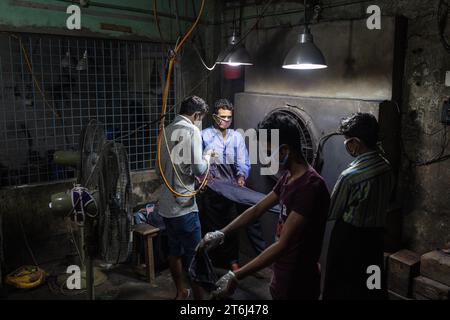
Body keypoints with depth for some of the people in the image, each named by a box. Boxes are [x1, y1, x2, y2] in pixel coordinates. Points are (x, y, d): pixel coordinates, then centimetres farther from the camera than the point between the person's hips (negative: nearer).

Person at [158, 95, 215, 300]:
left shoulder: (167, 131, 11)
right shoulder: (192, 131, -13)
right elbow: (198, 169, -20)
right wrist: (207, 159, 1)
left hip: (166, 204, 8)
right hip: (183, 205, -8)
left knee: (175, 251, 19)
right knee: (194, 255, 4)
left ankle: (181, 292, 34)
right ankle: (198, 296, 14)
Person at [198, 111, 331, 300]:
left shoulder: (310, 186, -27)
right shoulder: (288, 177, 3)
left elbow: (283, 245, -30)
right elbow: (257, 210, 12)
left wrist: (236, 276, -29)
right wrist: (221, 233, 4)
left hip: (298, 284, -8)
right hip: (284, 276, 8)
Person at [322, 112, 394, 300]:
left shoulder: (351, 176, -26)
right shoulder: (386, 167, -3)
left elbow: (331, 213, -15)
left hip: (350, 239, -7)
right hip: (375, 236, 7)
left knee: (342, 288, 11)